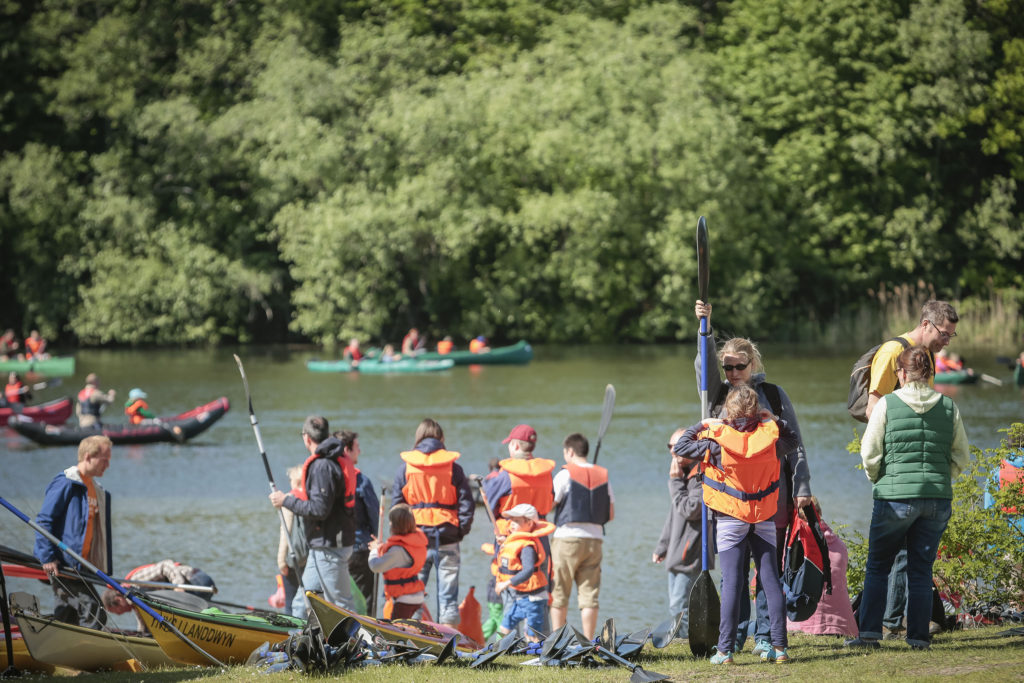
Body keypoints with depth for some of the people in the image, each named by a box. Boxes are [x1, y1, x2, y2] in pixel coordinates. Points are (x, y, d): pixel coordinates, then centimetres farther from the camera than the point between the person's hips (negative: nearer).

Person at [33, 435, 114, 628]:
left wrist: (106, 568, 18)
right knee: (94, 613, -18)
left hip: (81, 567, 9)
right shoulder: (66, 483, -10)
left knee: (67, 618, 11)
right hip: (63, 564, -9)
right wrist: (48, 557, -20)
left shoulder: (97, 490, 18)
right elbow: (43, 520, -13)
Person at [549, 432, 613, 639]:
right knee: (589, 595, 3)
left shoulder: (566, 474, -5)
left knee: (559, 595, 2)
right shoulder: (603, 476, 10)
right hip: (594, 539, 4)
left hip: (567, 538, -4)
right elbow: (611, 514, 11)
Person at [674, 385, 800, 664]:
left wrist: (701, 426, 8)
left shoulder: (717, 439, -14)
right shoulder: (770, 435, -5)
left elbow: (680, 447, -4)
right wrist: (773, 420, 16)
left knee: (732, 581, -3)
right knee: (770, 579, 6)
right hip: (765, 517, 3)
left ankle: (725, 649, -5)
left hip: (730, 517, -3)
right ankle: (779, 645, 5)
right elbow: (793, 439, 17)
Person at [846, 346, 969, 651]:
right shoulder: (949, 407, 3)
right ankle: (918, 635, 8)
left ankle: (869, 632, 5)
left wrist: (880, 481, 15)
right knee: (921, 569, 10)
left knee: (877, 567, 10)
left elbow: (870, 454, -3)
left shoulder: (887, 405, -5)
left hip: (895, 498, -3)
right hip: (938, 499, 3)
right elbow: (961, 457, 8)